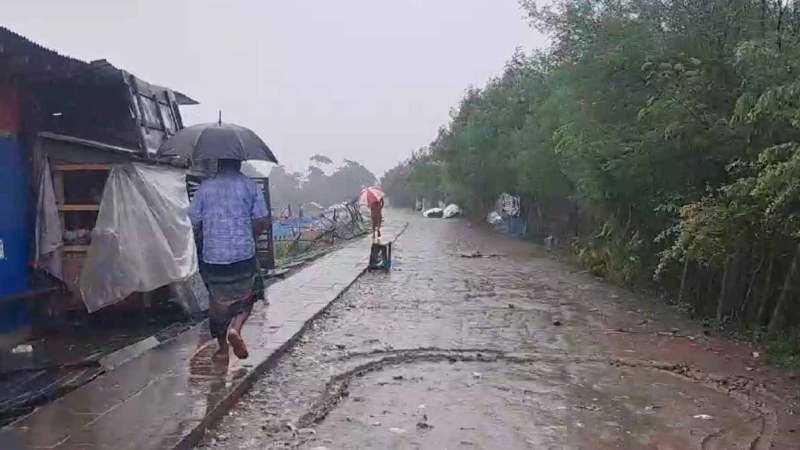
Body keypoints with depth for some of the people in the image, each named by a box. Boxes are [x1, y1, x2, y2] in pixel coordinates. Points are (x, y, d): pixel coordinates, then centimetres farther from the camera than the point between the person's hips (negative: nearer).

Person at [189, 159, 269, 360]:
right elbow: (262, 221, -5)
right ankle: (235, 328, -6)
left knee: (218, 302, 15)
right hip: (243, 255, -1)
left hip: (212, 257, 1)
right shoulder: (249, 186, 0)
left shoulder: (204, 187, 2)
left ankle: (222, 348, 21)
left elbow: (194, 223, 1)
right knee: (245, 296, 18)